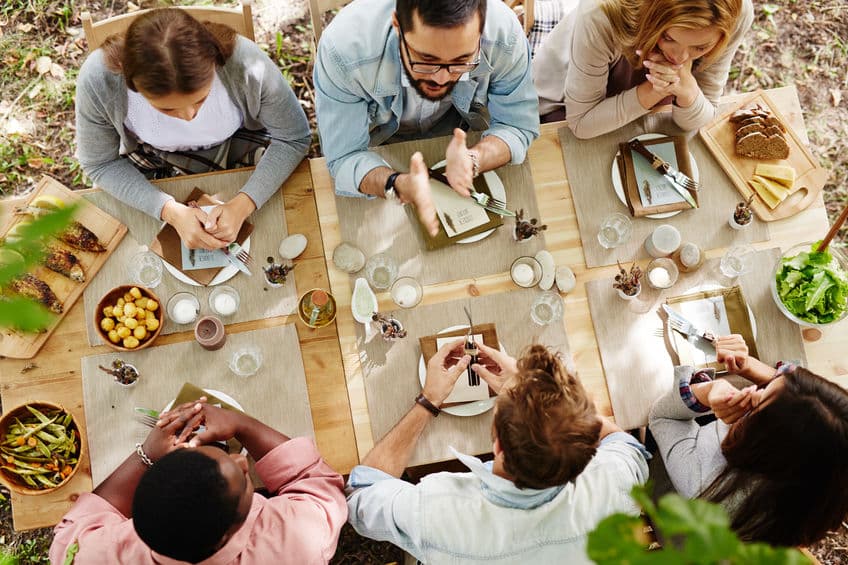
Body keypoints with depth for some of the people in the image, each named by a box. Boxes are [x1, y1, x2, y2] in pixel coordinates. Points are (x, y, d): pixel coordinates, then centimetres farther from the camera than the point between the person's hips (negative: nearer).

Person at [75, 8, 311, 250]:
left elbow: (294, 138, -21)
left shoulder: (246, 65, -36)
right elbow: (100, 164, -16)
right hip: (154, 159, 0)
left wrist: (242, 205, -34)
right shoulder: (98, 80, -33)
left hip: (240, 143, 1)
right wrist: (170, 211, -32)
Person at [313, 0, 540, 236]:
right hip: (378, 147, -2)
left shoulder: (505, 34, -33)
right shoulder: (343, 49, -38)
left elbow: (518, 126, -20)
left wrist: (471, 161, -42)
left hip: (461, 141, 2)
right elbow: (345, 158, -30)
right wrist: (400, 186, -53)